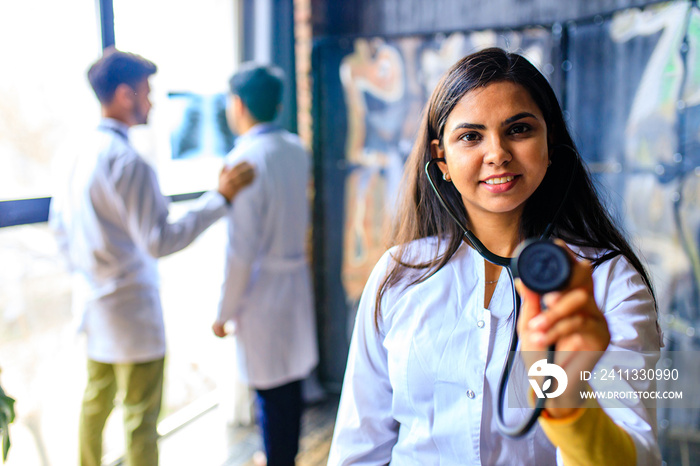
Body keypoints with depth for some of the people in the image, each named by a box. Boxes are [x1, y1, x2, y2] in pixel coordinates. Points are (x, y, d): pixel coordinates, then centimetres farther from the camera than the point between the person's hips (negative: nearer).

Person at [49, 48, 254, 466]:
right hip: (133, 313, -9)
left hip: (94, 304, 9)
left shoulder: (79, 154, 4)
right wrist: (222, 196, -26)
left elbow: (59, 224, 13)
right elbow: (159, 241, -26)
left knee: (97, 401, 25)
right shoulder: (128, 162, -24)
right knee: (141, 419, 6)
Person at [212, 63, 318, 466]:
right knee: (291, 384, 19)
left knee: (272, 391, 5)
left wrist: (225, 312, -9)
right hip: (297, 280, 8)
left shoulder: (245, 160, -19)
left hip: (262, 292, -8)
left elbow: (241, 251, -18)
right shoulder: (298, 150, 3)